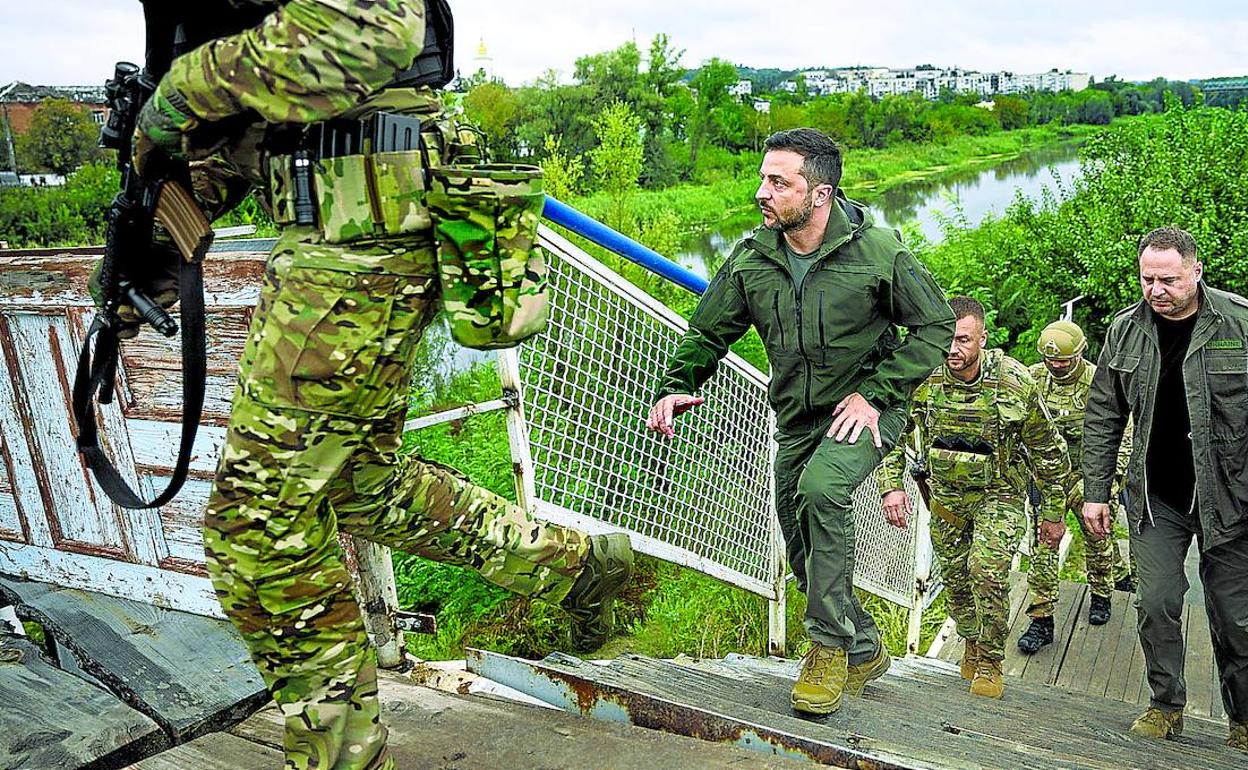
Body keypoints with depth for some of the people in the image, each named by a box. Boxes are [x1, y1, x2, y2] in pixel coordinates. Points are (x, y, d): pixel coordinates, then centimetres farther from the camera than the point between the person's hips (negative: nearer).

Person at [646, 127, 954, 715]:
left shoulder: (878, 250, -16)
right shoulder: (751, 260, -5)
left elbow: (935, 325, -8)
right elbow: (708, 333, 4)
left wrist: (875, 393, -16)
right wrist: (675, 387, -15)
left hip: (862, 412, -5)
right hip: (796, 421, 5)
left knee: (820, 488, -34)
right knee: (804, 553, 11)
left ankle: (829, 645, -17)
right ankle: (863, 651, 36)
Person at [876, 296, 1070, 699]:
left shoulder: (1015, 383, -21)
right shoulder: (923, 380, -17)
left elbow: (1049, 451, -8)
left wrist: (1055, 514, -2)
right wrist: (891, 485, -17)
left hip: (999, 493, -3)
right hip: (945, 494, 3)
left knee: (988, 568, -21)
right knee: (954, 575, 11)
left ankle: (990, 661, 0)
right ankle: (972, 643, 39)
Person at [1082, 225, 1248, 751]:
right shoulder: (1126, 329, 1)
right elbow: (1103, 417, 7)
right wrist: (1095, 492, 5)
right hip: (1156, 497, 3)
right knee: (1156, 604, 3)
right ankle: (1166, 705, 24)